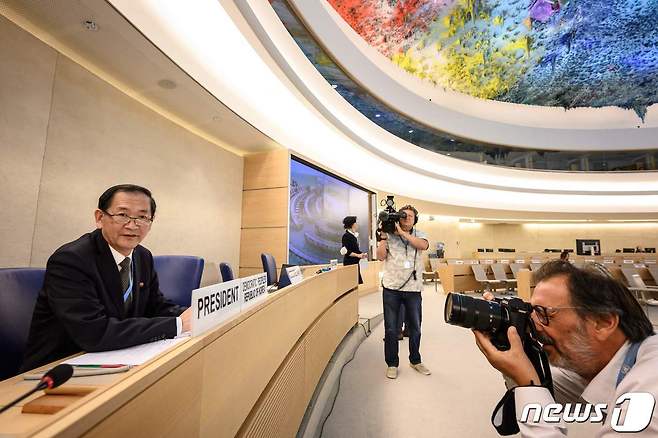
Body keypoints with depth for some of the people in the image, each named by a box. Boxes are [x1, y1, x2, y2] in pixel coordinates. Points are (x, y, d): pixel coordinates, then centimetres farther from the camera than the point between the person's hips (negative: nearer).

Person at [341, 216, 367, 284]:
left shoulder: (354, 235, 13)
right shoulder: (346, 236, -12)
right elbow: (346, 252, -17)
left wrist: (362, 254, 9)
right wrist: (358, 255, -22)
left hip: (355, 262, 9)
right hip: (349, 263, -9)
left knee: (359, 282, 6)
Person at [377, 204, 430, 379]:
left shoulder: (419, 234, 6)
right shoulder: (389, 235, 2)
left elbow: (423, 245, -17)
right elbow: (381, 257, -5)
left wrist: (402, 232, -20)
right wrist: (383, 237, -13)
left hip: (413, 288, 1)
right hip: (391, 287, -1)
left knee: (415, 328, 15)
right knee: (391, 329, 7)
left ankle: (415, 361, 37)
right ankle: (392, 364, 25)